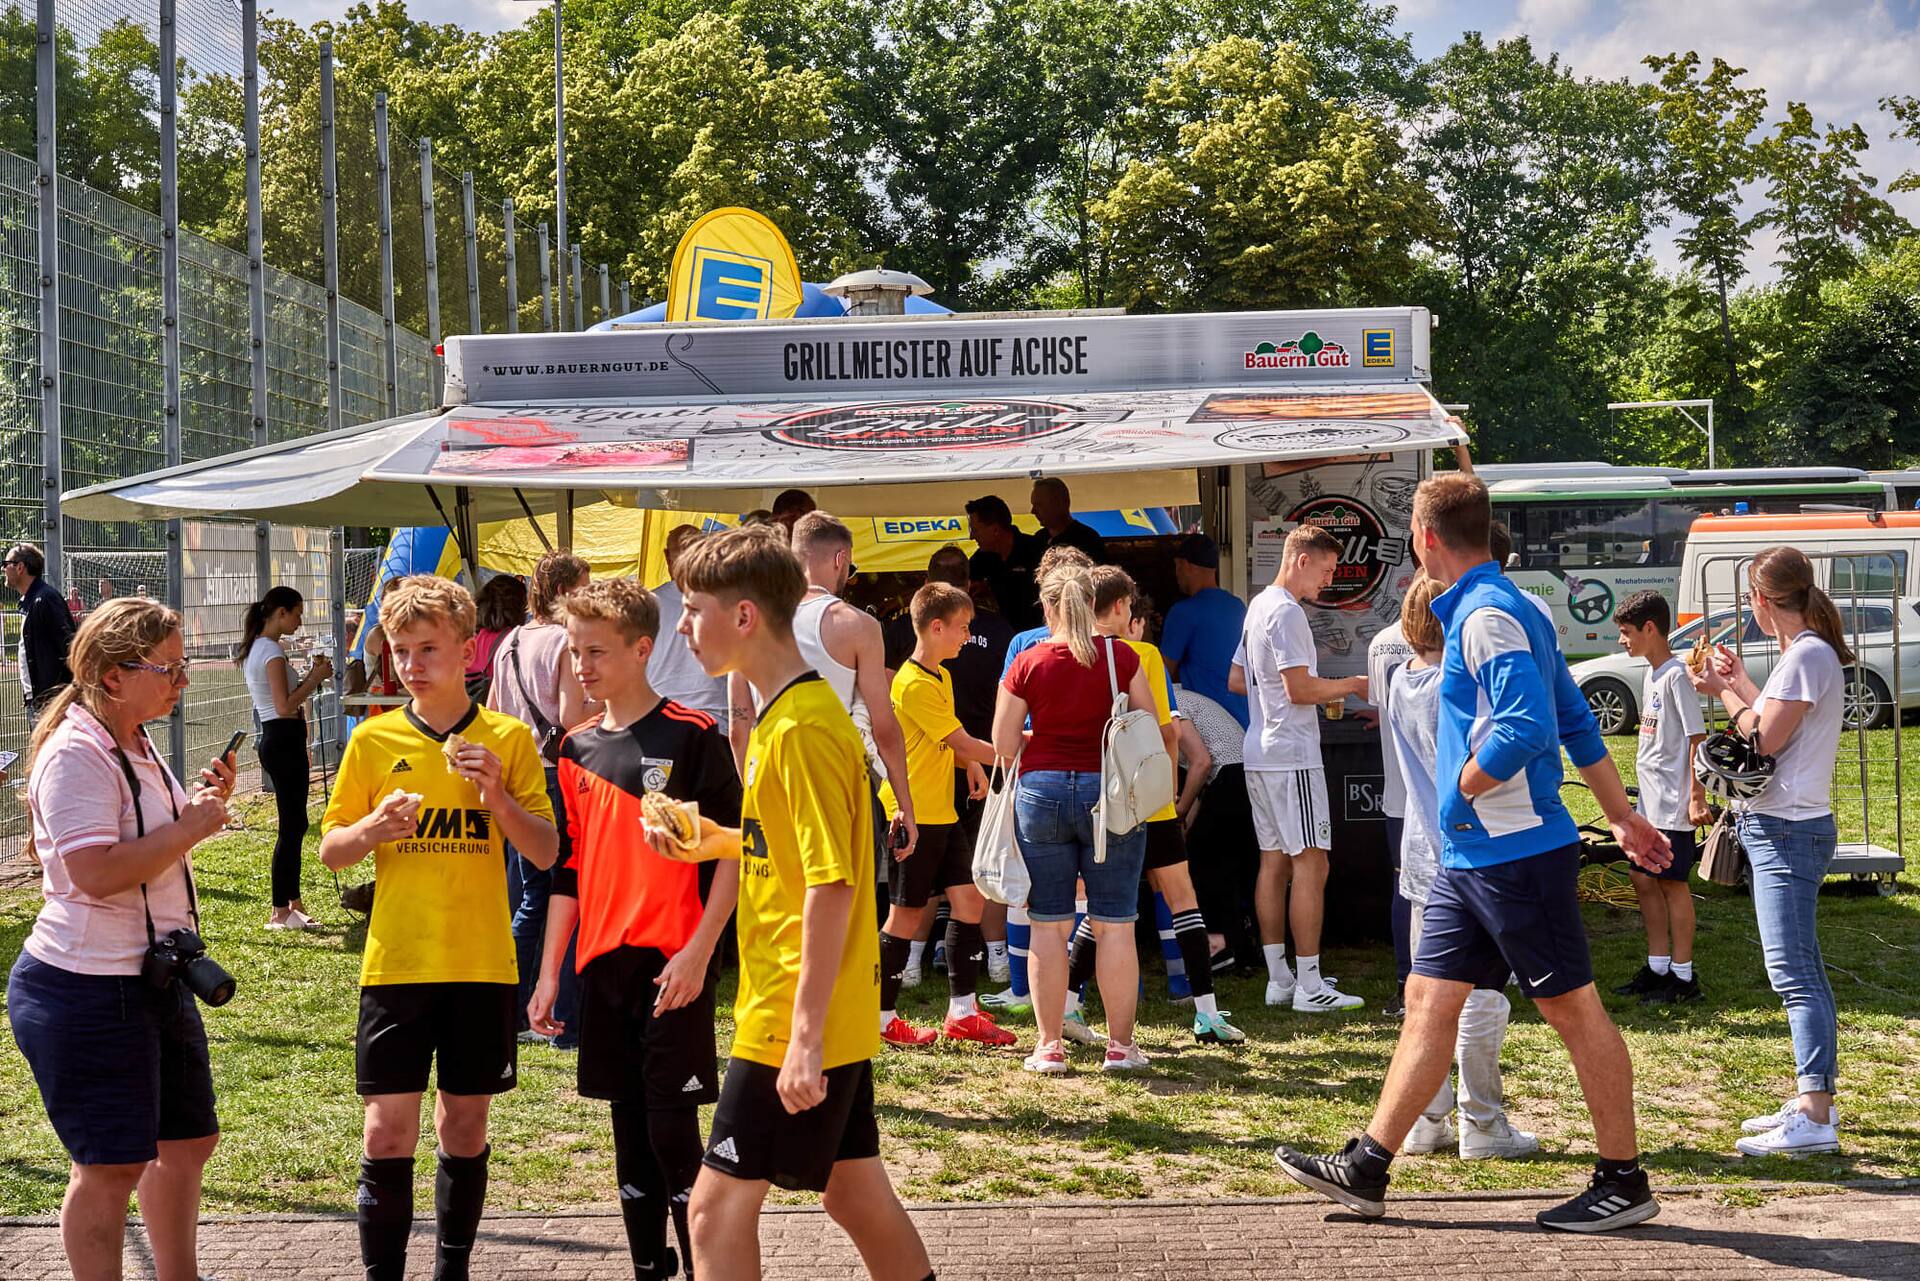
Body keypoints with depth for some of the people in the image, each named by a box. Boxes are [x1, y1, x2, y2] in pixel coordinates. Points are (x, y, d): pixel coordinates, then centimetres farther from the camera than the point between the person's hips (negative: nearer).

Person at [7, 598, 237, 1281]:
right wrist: (189, 826, -20)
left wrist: (203, 803, 8)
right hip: (87, 991, -10)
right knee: (111, 1166, -2)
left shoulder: (137, 747, 12)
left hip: (154, 981, 10)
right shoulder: (76, 755, -19)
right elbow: (96, 872, -30)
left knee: (188, 1141, 18)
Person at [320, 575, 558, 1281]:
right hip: (395, 962, 0)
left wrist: (495, 792, -16)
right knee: (388, 1131, -3)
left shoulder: (508, 738, 1)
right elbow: (330, 851, 6)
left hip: (482, 964, 0)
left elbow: (545, 853, 0)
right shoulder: (375, 739, 2)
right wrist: (372, 830, -15)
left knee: (465, 1127, 9)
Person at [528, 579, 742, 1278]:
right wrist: (549, 973, 12)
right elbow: (569, 869, 15)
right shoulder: (578, 749, 11)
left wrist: (698, 952, -15)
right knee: (630, 1130, 11)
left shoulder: (693, 737, -6)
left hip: (672, 966, -6)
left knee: (672, 1130, -6)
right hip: (603, 963, 6)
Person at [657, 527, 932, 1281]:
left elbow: (832, 886, -23)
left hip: (795, 1019, -10)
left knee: (719, 1203, -2)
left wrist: (803, 1037, -23)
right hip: (833, 1013, 10)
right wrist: (713, 838, 5)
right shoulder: (783, 714, 11)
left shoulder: (803, 727, -19)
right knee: (855, 1192, 17)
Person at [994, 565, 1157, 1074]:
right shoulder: (1121, 658, -3)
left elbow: (1003, 744, -1)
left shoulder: (1027, 664, -3)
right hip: (1109, 794, 0)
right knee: (1114, 924, 5)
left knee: (1049, 925, 7)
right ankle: (1120, 1045, 9)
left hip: (1042, 790, 0)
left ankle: (1049, 1046, 9)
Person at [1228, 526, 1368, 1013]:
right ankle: (1309, 986, -8)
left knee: (1274, 862, 11)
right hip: (1292, 755, -10)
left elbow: (1236, 680, 23)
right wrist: (1349, 686, -6)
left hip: (1260, 754, 10)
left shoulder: (1258, 606, 17)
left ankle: (1278, 979, 14)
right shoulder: (1286, 612, -15)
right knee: (1310, 864, -8)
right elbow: (1299, 688, -21)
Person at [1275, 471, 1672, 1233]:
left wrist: (1460, 790, -13)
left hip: (1517, 851, -10)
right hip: (1470, 854, 10)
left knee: (1574, 1010, 0)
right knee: (1429, 1000, 9)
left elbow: (1529, 728, -28)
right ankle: (1366, 1169, 13)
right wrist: (1623, 816, 23)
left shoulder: (1487, 615, -16)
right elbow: (1577, 723, 19)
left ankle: (1625, 1183, 10)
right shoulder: (1479, 610, 15)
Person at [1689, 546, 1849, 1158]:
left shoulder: (1807, 655, -16)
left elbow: (1765, 740, -18)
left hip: (1786, 831, -11)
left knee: (1792, 971, -15)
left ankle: (1814, 1117, -19)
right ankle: (1814, 1101, 21)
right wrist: (1741, 684, 22)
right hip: (1784, 827, 11)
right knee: (1801, 970, 14)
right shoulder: (1805, 653, 14)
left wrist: (1727, 692, -4)